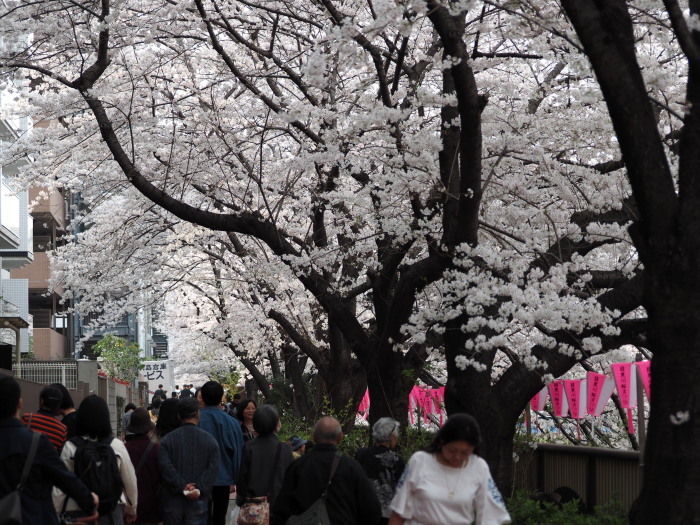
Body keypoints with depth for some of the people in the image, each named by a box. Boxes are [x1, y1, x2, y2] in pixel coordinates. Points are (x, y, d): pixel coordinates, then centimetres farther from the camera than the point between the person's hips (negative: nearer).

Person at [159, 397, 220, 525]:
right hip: (198, 501, -1)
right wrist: (200, 490, -15)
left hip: (172, 500, 1)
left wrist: (182, 487, -14)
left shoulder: (167, 440, 1)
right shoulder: (209, 440, 1)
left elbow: (165, 467, -12)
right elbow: (213, 469, -9)